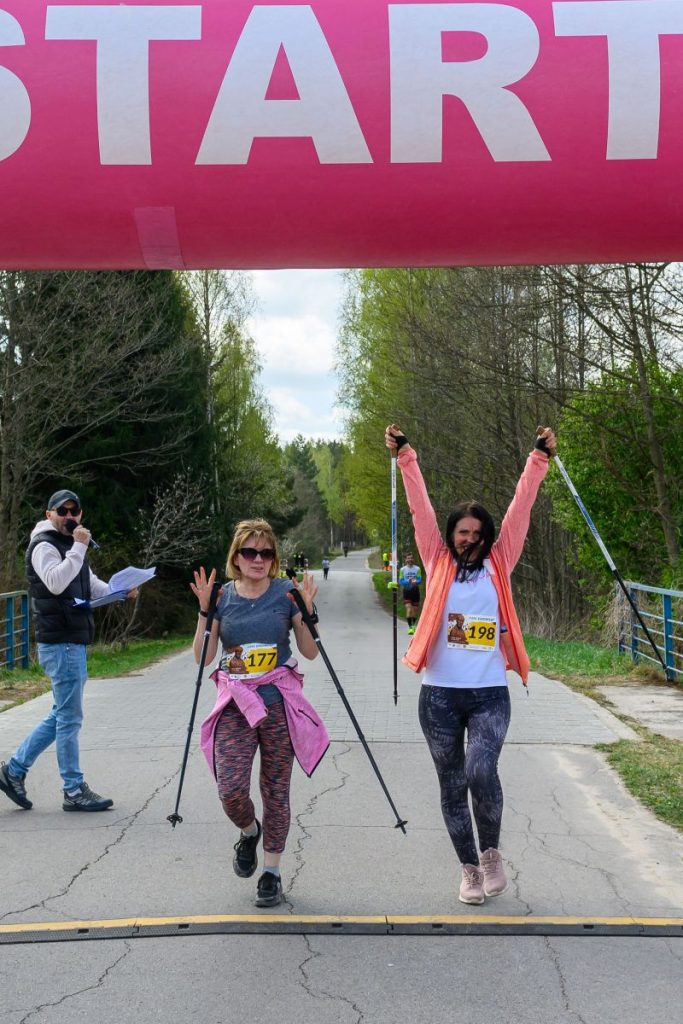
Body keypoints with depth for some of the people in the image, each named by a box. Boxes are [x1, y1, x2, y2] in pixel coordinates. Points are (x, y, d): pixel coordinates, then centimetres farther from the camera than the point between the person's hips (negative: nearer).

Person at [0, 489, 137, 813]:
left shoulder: (71, 546, 20)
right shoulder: (45, 546, -10)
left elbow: (91, 585, 25)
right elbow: (56, 582, -27)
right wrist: (79, 547, -25)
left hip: (73, 641, 10)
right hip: (60, 643, -10)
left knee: (62, 715, 15)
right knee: (69, 717, -3)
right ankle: (74, 791, 5)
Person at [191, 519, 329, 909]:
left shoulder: (286, 593, 0)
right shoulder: (223, 596, 4)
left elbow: (311, 653, 1)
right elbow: (203, 656, 1)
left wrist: (307, 611, -13)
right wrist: (204, 610, -10)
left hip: (279, 702, -1)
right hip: (235, 704, 1)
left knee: (276, 791, 5)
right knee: (231, 790, -11)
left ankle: (272, 872, 21)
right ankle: (249, 832, 24)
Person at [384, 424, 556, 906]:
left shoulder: (499, 563, 6)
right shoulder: (438, 562, 5)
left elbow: (521, 508, 1)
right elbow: (421, 508, -1)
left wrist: (540, 459, -4)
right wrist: (406, 457, -6)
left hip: (490, 694, -1)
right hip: (439, 695, 1)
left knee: (481, 773, -17)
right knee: (452, 786, 8)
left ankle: (491, 852, 9)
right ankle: (470, 868, 25)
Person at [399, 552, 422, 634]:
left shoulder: (417, 568, 3)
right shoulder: (402, 569, 2)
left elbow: (420, 580, -1)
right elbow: (400, 581, -1)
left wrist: (415, 581, -23)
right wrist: (408, 581, -18)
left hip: (415, 590, 2)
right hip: (406, 590, -2)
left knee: (415, 609, 9)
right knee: (408, 608, -14)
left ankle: (413, 625, 31)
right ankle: (410, 627, -14)